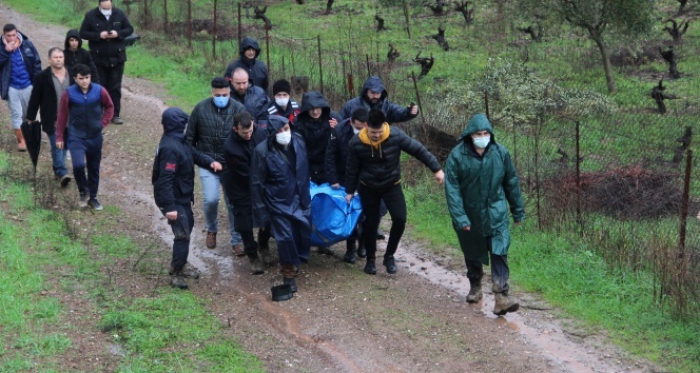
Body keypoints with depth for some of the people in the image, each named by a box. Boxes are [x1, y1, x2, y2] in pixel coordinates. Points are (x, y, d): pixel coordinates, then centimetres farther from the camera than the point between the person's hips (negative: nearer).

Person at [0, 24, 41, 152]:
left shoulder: (27, 45, -6)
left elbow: (36, 63, 0)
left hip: (27, 85, 2)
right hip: (11, 87, -2)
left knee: (29, 112, 15)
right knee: (16, 114, 0)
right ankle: (21, 140, 7)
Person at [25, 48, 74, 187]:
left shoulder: (72, 75, 2)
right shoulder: (42, 77, -7)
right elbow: (35, 99, -3)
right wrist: (30, 117, -2)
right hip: (52, 120, -4)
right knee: (57, 145, -8)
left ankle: (57, 170, 26)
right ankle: (62, 173, -13)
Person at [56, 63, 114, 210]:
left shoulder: (100, 91, -7)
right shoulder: (68, 93, -10)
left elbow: (109, 107, 12)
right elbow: (62, 116, -1)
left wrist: (103, 122, 1)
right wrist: (60, 137, 2)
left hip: (95, 137, 2)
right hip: (76, 137, -2)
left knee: (94, 168, 11)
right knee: (78, 165, -21)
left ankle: (92, 197, 29)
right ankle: (83, 192, 6)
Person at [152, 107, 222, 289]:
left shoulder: (179, 141, 5)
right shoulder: (170, 148, -28)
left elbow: (194, 154, 19)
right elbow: (165, 179, -30)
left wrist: (210, 161, -2)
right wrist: (169, 207, -32)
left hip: (182, 197, 11)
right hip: (173, 199, -11)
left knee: (187, 226, 22)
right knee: (183, 234, -8)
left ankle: (180, 266, 35)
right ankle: (176, 273, 3)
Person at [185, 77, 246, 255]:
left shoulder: (238, 109, -9)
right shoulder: (201, 109, -5)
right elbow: (190, 137, 5)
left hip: (232, 165, 0)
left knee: (233, 203, 6)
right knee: (210, 199, -10)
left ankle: (236, 240, 20)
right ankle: (212, 230, 20)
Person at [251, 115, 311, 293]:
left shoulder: (298, 141, -6)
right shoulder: (262, 151, -18)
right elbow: (257, 184, -12)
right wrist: (261, 213, -11)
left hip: (300, 199, 5)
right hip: (279, 203, -5)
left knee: (304, 233, 11)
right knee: (285, 237, -4)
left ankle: (295, 261, 38)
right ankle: (289, 273, 18)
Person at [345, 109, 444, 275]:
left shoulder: (396, 136, -24)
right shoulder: (356, 143, -21)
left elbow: (418, 150, -15)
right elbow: (352, 169, -6)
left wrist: (437, 169, -14)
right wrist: (349, 191, 2)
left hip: (392, 185, 0)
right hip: (368, 187, 0)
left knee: (400, 219, -14)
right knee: (370, 223, 4)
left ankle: (389, 256, 6)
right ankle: (370, 259, 25)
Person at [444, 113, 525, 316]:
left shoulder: (500, 153, -8)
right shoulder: (457, 155, -15)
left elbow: (512, 183, 4)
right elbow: (452, 188, -14)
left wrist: (518, 211, 10)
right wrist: (459, 217, -20)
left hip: (496, 214, 0)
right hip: (469, 215, 0)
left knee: (499, 253, -13)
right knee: (472, 254, 18)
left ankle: (501, 297, -17)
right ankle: (475, 286, 41)